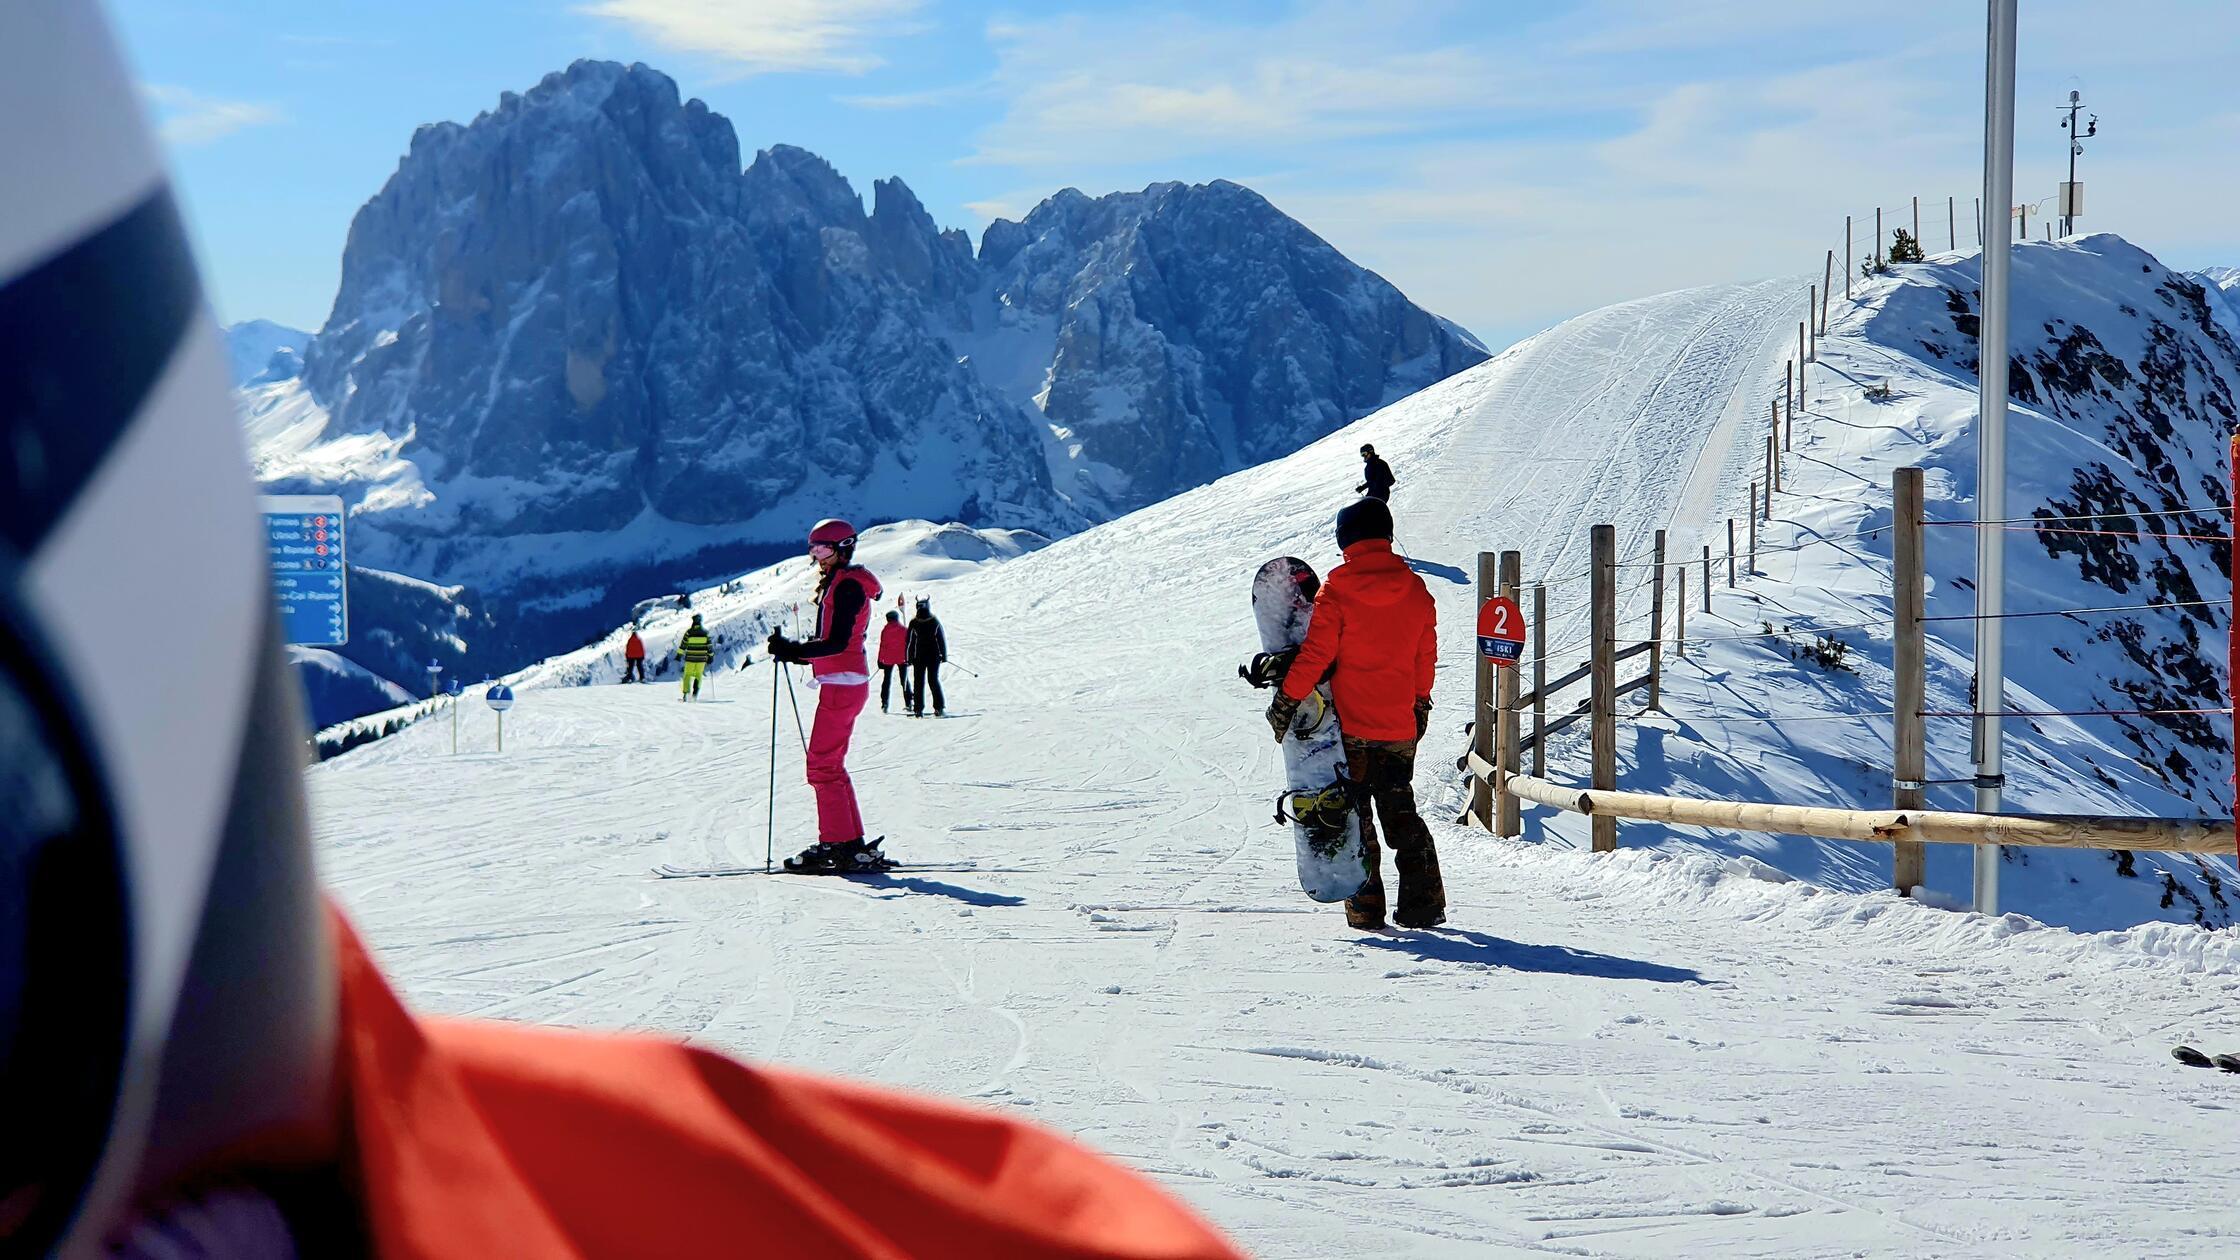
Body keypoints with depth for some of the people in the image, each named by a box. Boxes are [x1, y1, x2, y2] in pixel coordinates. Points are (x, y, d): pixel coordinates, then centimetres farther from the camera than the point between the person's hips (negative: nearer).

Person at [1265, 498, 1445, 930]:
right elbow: (1425, 656, 11)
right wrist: (1420, 704, 24)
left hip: (1350, 725, -4)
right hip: (1400, 727, 4)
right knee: (1401, 813, 15)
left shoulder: (1337, 592, -11)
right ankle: (1422, 903, 8)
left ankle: (1366, 907, 4)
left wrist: (1287, 700, -6)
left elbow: (1316, 654, -14)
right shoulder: (1415, 591, 2)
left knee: (1354, 816, 6)